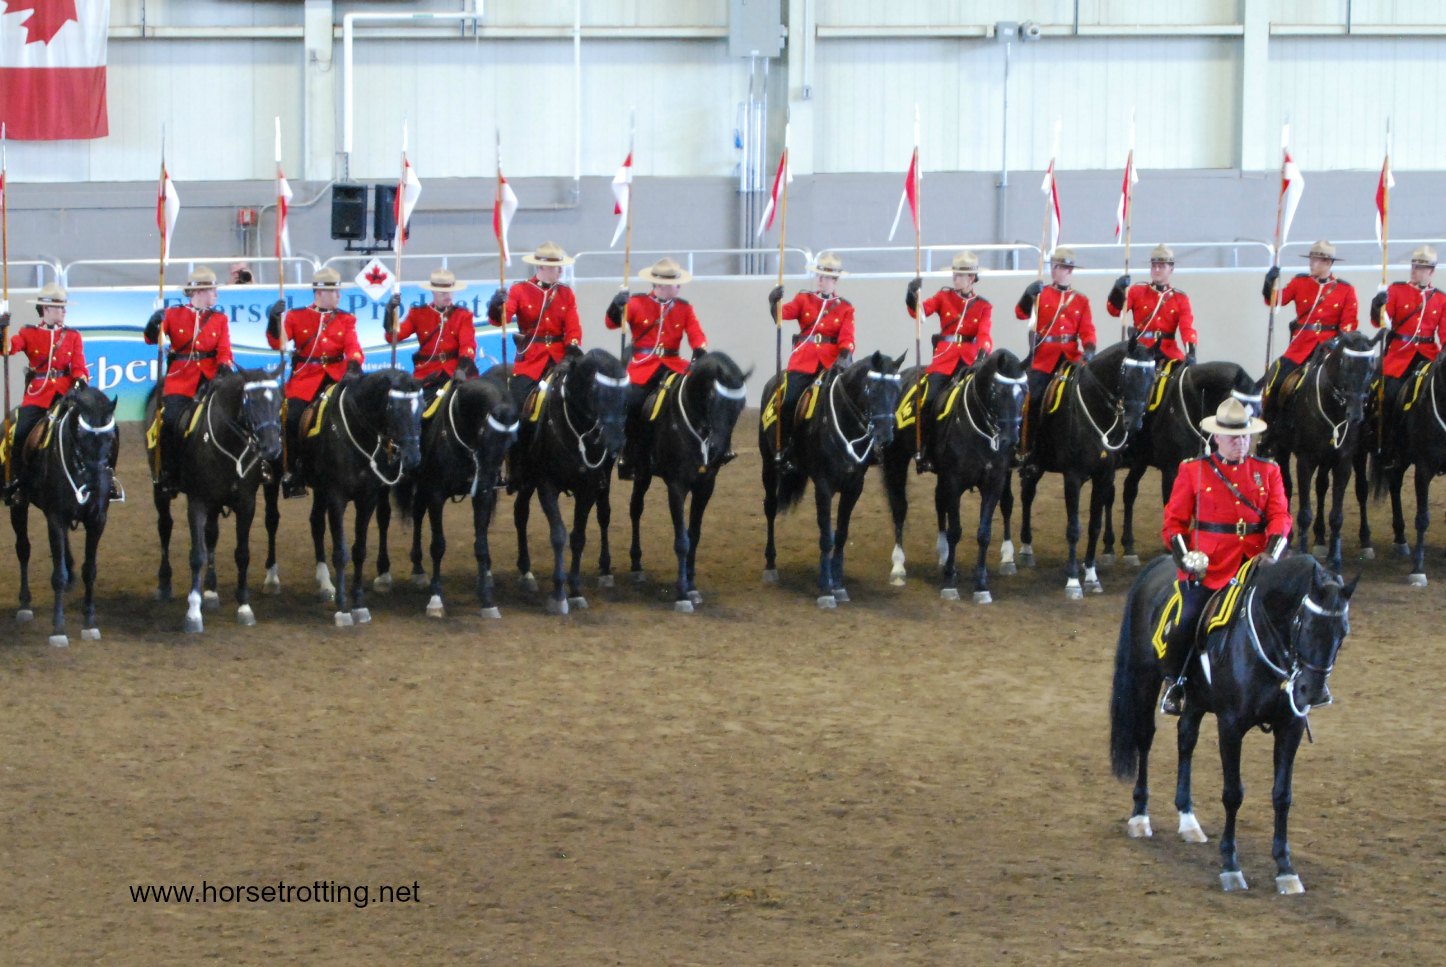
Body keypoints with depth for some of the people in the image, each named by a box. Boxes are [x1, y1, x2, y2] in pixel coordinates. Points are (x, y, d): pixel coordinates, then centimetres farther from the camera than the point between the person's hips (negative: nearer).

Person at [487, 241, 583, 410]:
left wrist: (574, 346, -20)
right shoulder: (520, 290, -2)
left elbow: (572, 325, 1)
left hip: (559, 360, 3)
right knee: (520, 405, -6)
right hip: (529, 359, -3)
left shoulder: (566, 293, 8)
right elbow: (500, 318, -13)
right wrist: (496, 307, -37)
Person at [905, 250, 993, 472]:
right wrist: (912, 295, -24)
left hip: (969, 360, 0)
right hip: (944, 357, 0)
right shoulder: (944, 296, 11)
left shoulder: (983, 306, 9)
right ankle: (924, 452, -6)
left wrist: (983, 353, -26)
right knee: (928, 400, -17)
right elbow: (919, 311, -3)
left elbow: (984, 333, -5)